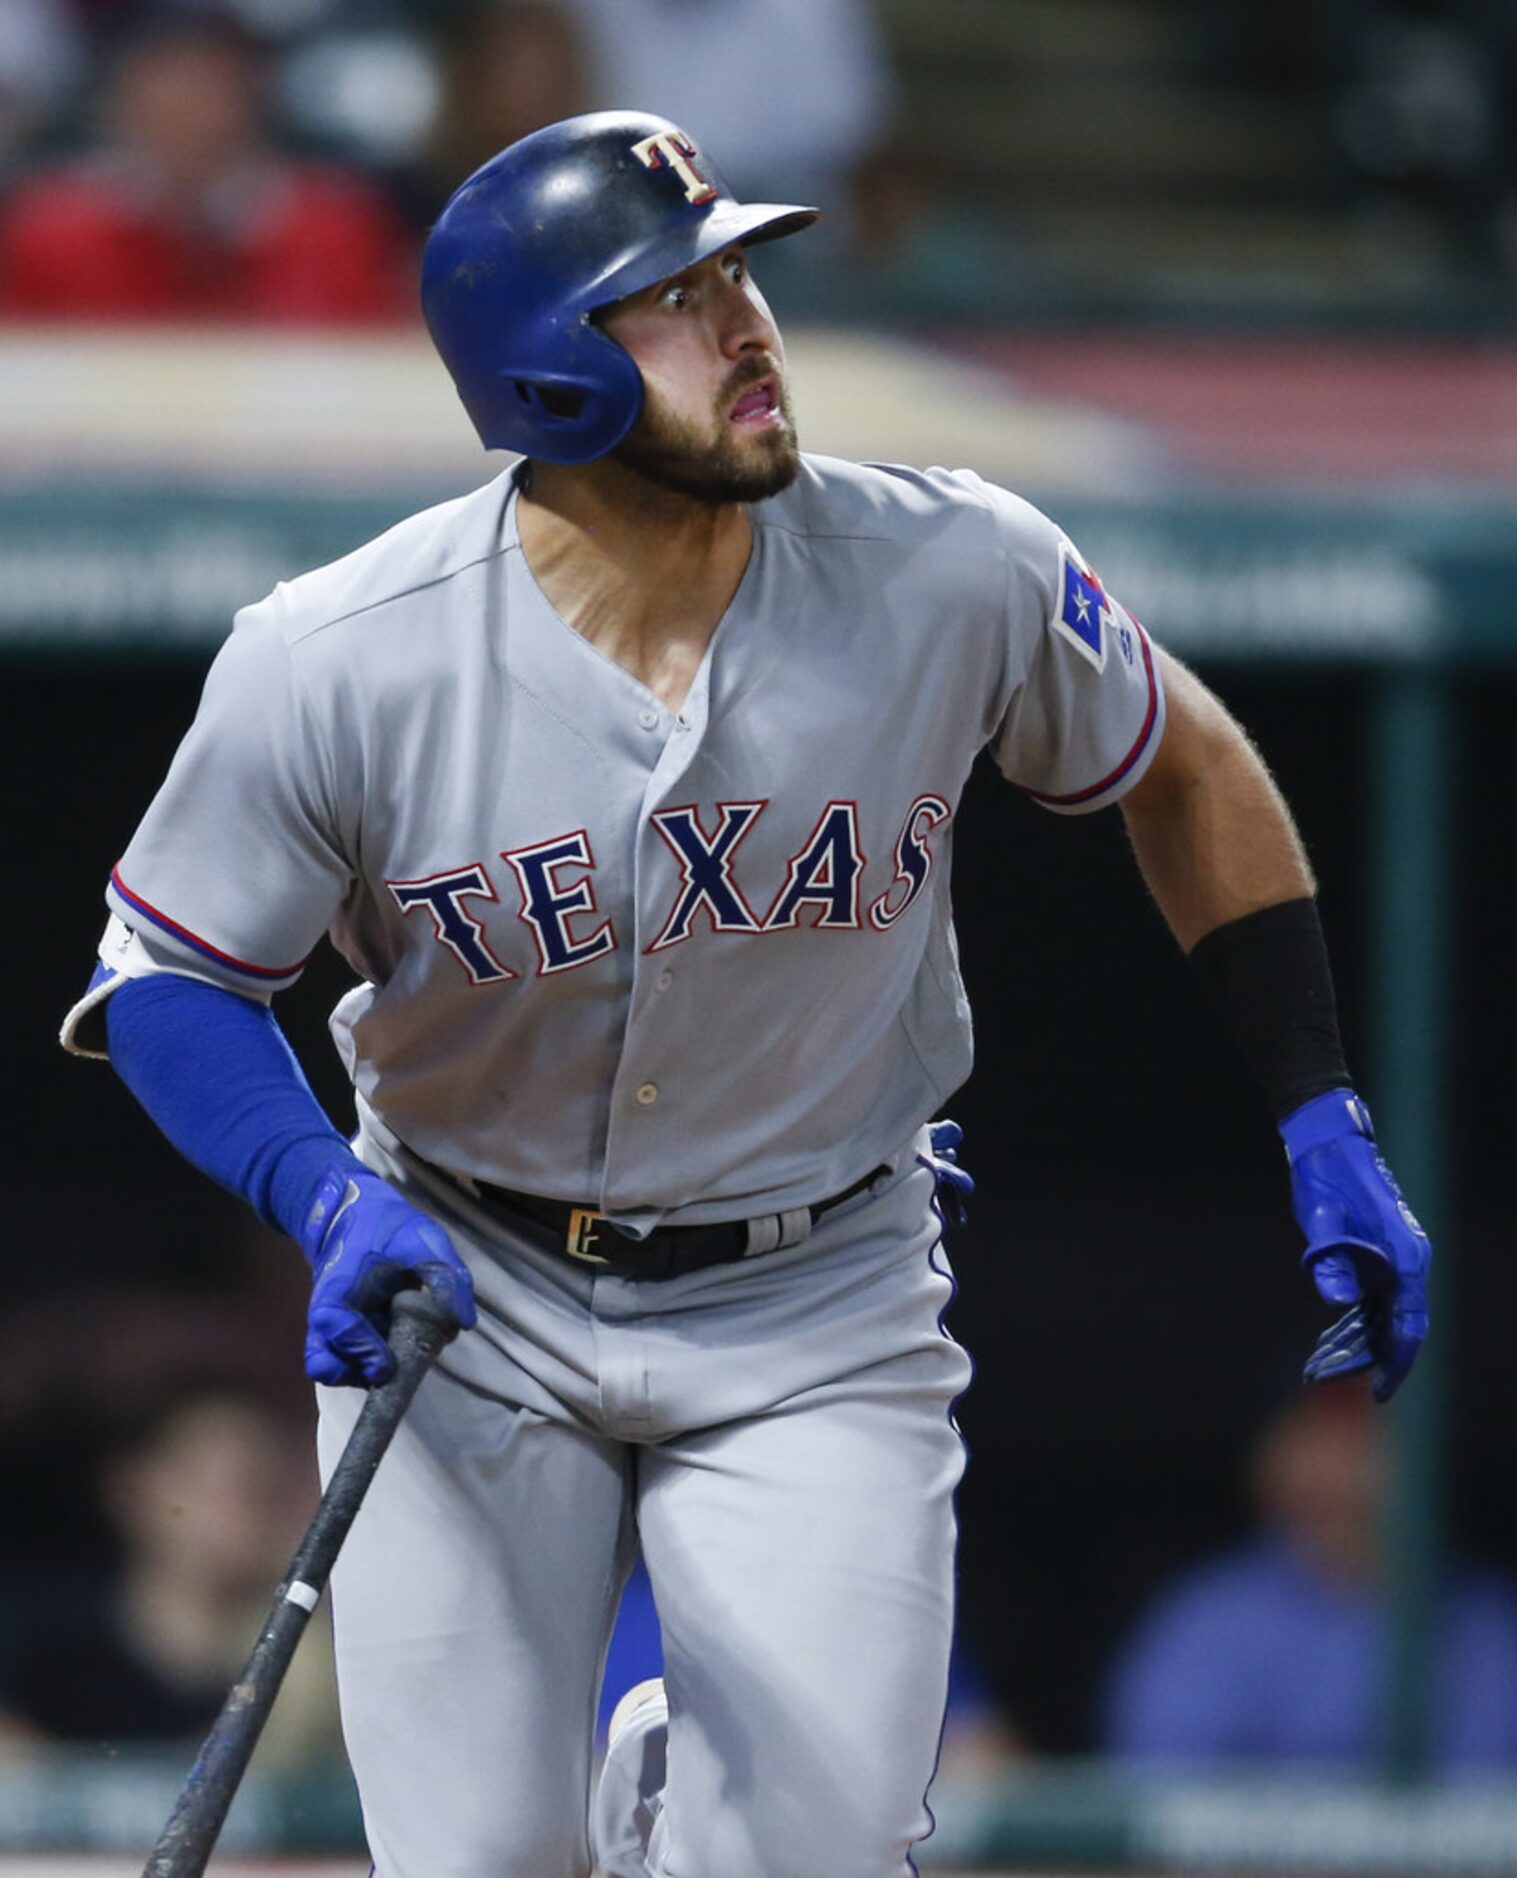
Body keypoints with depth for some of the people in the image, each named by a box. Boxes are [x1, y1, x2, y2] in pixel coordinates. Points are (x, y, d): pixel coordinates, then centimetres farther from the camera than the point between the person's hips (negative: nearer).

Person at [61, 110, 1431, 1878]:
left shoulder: (953, 575, -16)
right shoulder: (339, 664, -20)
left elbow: (1184, 767, 3)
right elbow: (163, 976, -8)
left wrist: (1322, 1132, 1)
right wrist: (329, 1202, -26)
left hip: (815, 1323, 1)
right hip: (473, 1309, -1)